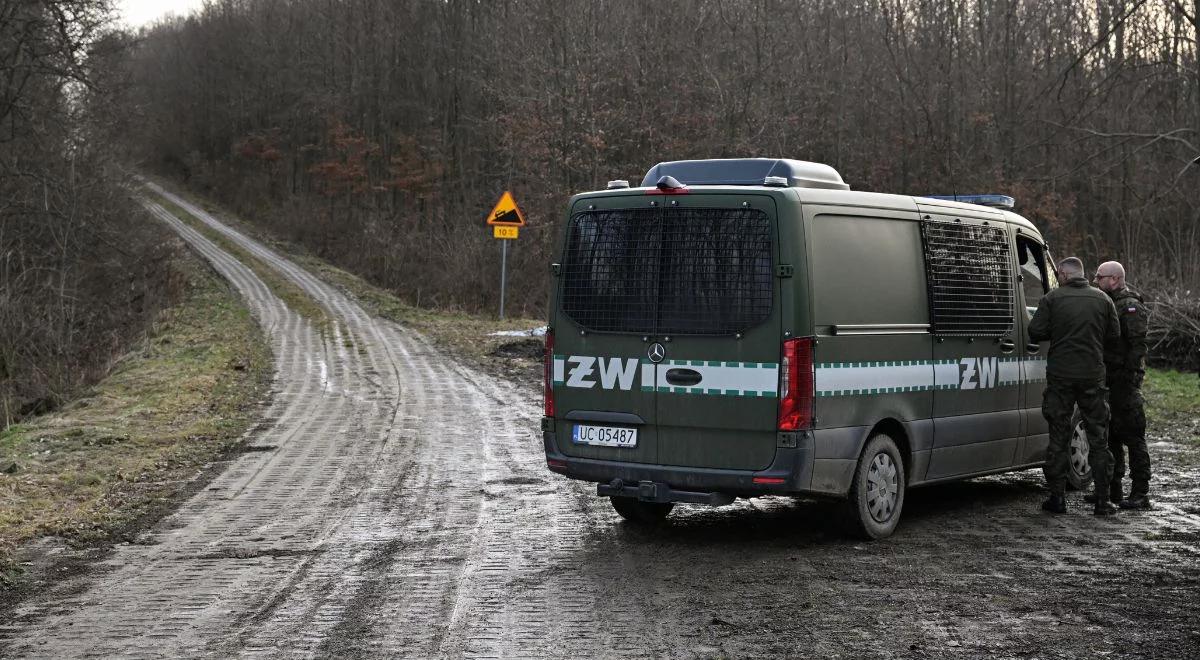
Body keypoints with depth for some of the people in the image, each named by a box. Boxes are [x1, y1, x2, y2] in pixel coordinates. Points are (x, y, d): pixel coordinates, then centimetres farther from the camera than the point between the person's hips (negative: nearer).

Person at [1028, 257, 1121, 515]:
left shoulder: (1053, 298, -5)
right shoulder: (1102, 299, 3)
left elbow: (1035, 331, -7)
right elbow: (1114, 335, 6)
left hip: (1060, 377, -2)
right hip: (1093, 376, 2)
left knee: (1058, 438, 7)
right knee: (1099, 439, 8)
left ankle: (1057, 497, 7)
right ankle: (1103, 499, 7)